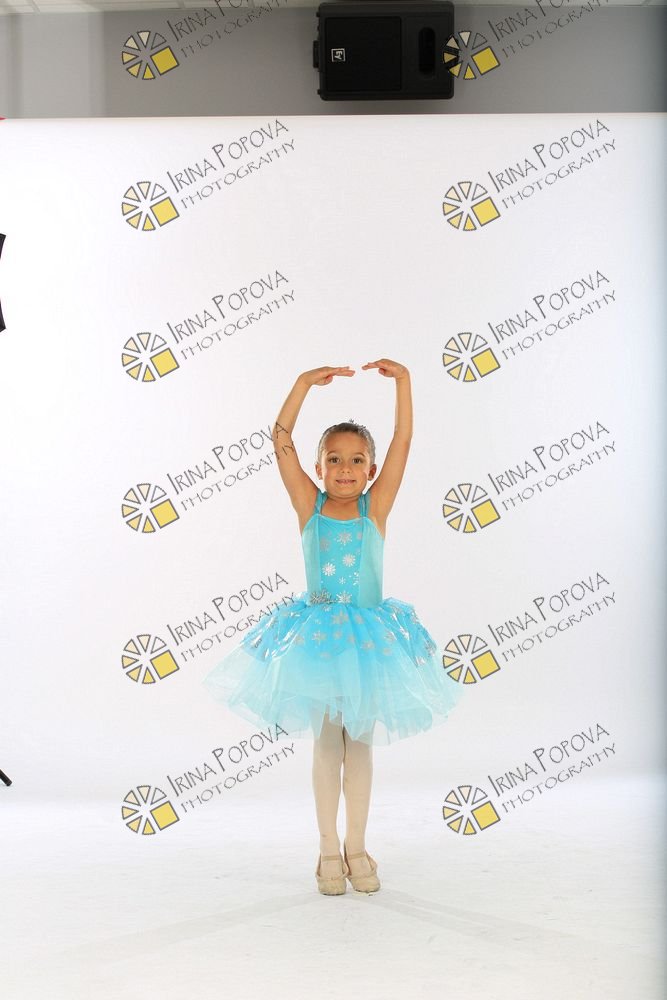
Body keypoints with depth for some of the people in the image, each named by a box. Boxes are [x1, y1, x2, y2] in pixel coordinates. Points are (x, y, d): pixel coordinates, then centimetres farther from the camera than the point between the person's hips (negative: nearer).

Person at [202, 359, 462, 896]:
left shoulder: (376, 508, -4)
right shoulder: (309, 506, -4)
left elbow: (403, 442, -11)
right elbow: (281, 441, -12)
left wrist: (403, 381, -19)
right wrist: (305, 384, -19)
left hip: (369, 636, 0)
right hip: (317, 637, 0)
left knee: (359, 744, 11)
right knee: (326, 744, 9)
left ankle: (356, 847, 24)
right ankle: (329, 850, 20)